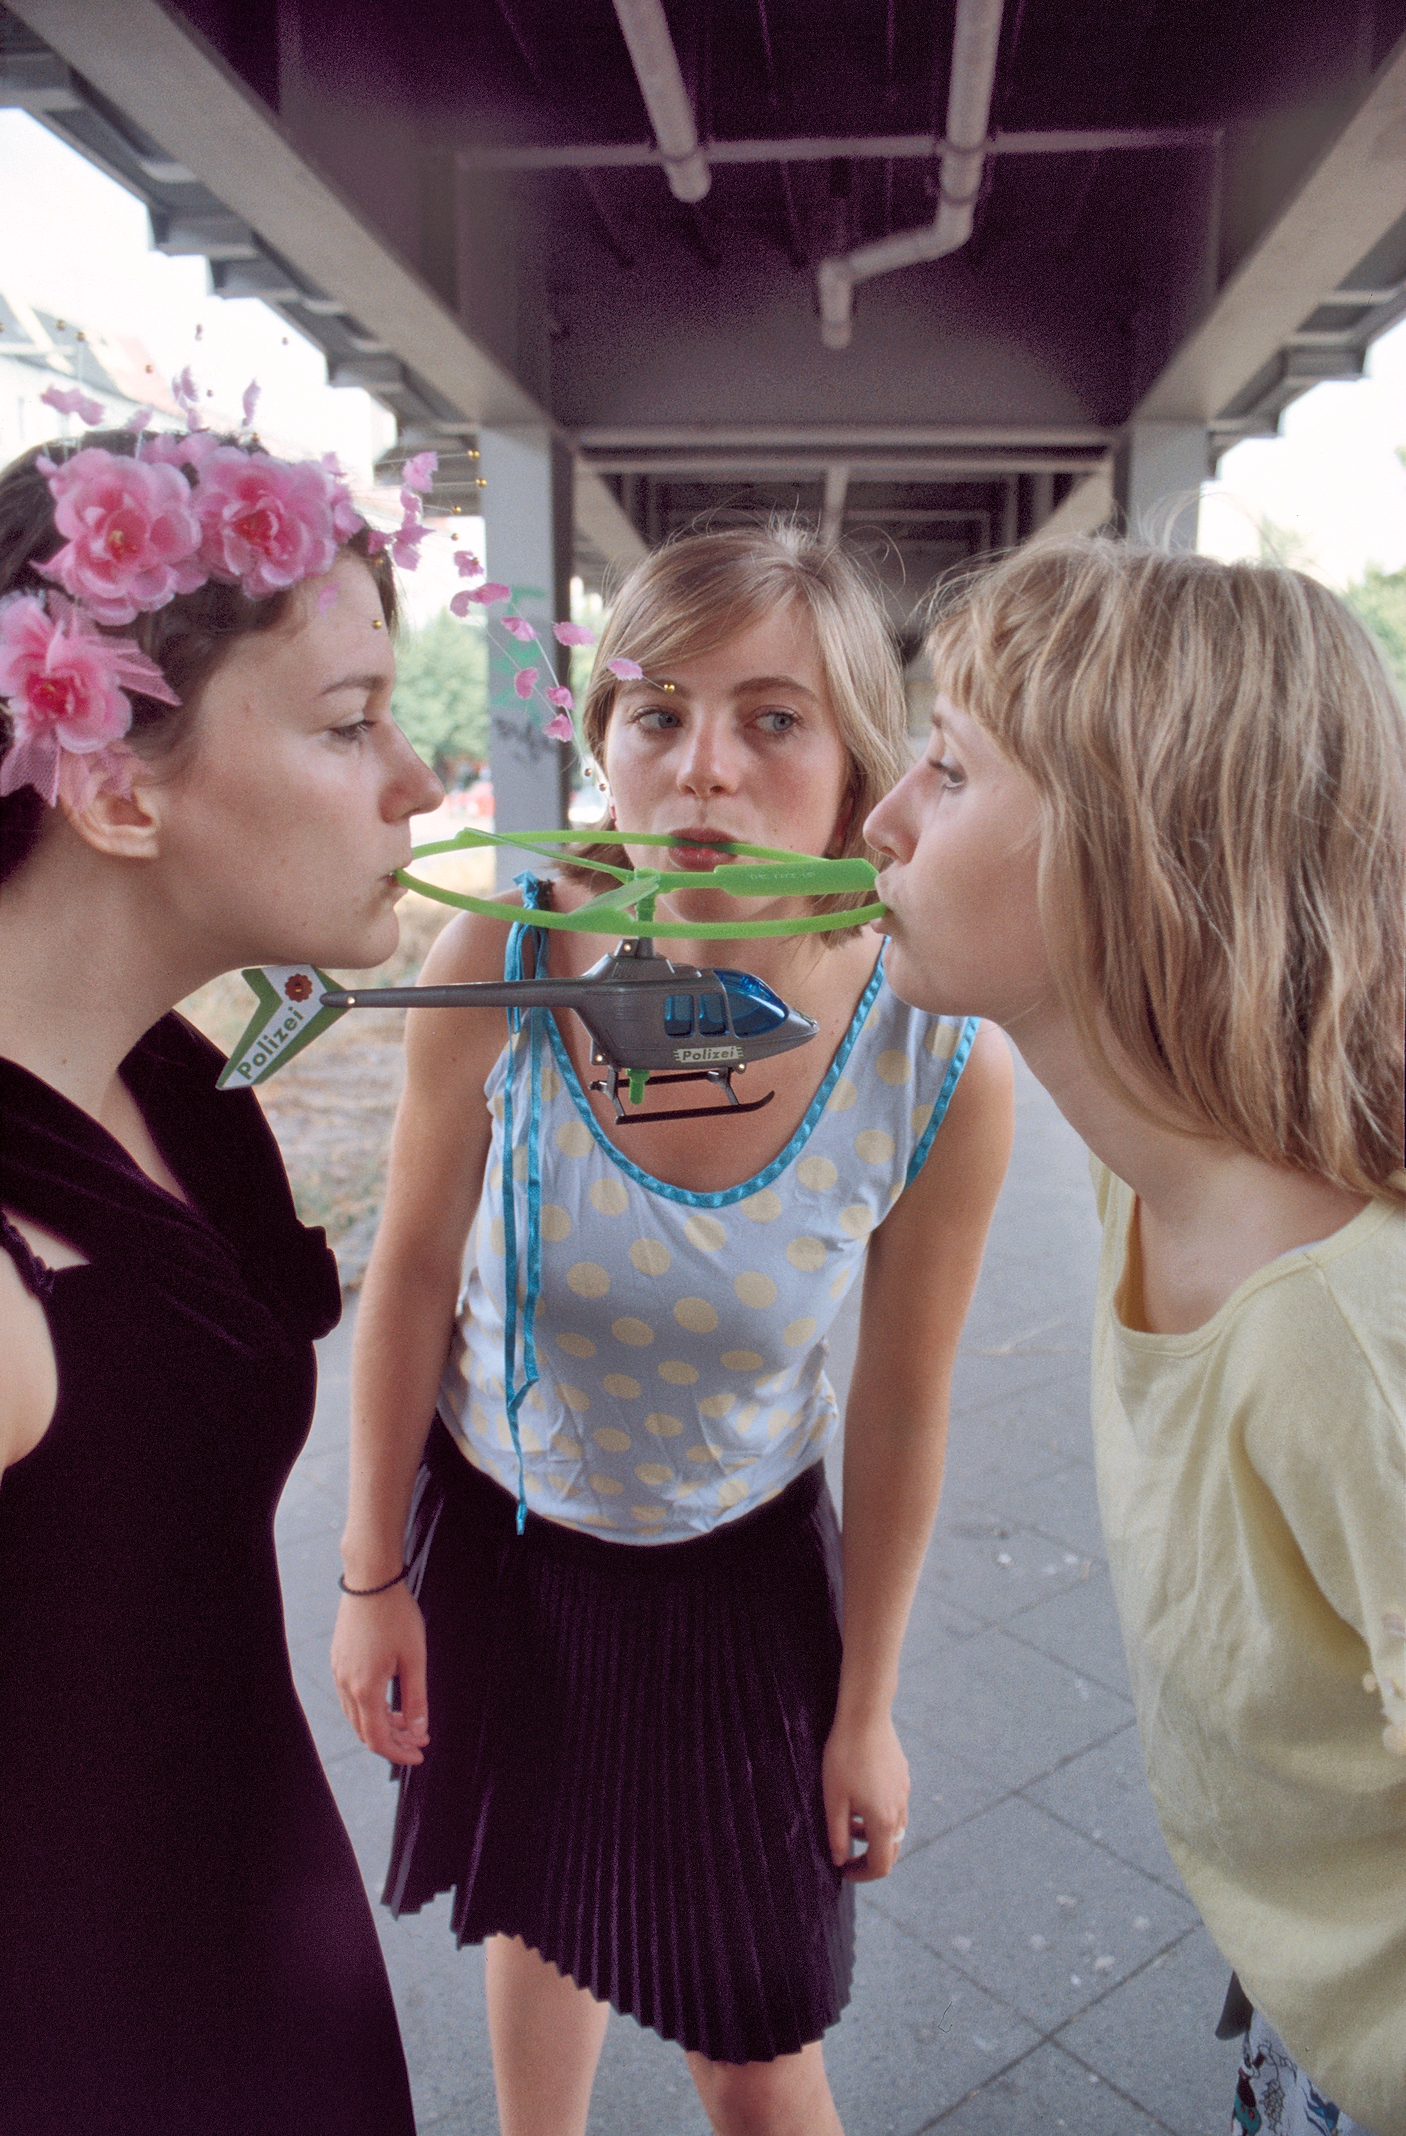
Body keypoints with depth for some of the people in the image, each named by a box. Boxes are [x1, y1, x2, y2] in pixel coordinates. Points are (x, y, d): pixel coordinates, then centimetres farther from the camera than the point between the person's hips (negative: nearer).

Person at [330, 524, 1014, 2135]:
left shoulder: (945, 1068, -26)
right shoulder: (498, 965, -26)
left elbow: (900, 1411, -12)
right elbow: (411, 1277, -10)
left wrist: (867, 1706, 0)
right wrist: (373, 1573, 0)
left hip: (740, 1563, -1)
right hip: (496, 1518, 2)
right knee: (538, 1909, 26)